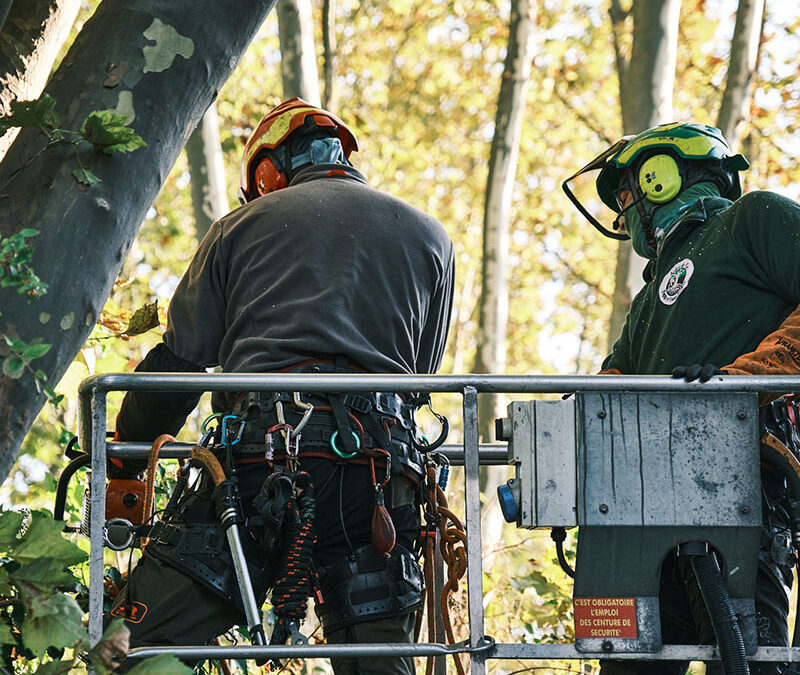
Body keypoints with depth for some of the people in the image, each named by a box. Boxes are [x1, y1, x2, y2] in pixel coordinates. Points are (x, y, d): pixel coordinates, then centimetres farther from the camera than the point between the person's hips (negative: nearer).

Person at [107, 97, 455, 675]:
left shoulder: (244, 225, 19)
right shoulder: (429, 236, 24)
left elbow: (178, 363, 14)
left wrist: (122, 469, 23)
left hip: (262, 455, -2)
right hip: (376, 473, 2)